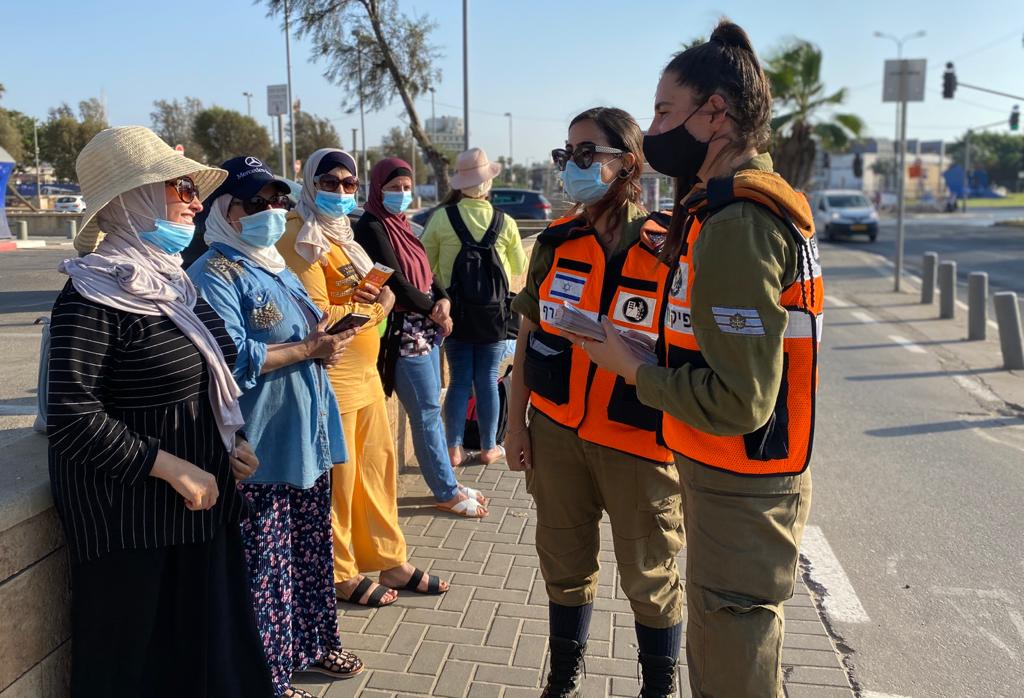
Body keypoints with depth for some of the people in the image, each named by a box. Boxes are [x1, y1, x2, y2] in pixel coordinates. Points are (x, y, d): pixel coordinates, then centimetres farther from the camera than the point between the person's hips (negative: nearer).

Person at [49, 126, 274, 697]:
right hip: (130, 512, -8)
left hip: (198, 498, 8)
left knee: (207, 639, 16)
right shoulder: (94, 293, -17)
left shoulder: (170, 277, 9)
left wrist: (230, 440, 5)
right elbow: (73, 420, -24)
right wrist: (174, 467, -20)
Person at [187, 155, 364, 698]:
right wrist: (308, 350, -17)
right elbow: (234, 359, -23)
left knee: (312, 550, 20)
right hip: (262, 447, -9)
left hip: (308, 436, 9)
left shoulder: (277, 266, 16)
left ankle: (314, 641, 38)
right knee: (266, 565, 1)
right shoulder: (215, 274, -12)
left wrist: (326, 338, 3)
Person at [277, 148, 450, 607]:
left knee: (378, 464, 15)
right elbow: (318, 316, -20)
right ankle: (339, 575, 18)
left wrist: (379, 296, -6)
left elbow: (381, 293, 17)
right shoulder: (301, 239, -11)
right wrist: (375, 308, -8)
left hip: (365, 372, 9)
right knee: (337, 477, 1)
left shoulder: (342, 233, 17)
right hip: (331, 377, -9)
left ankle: (389, 560, 29)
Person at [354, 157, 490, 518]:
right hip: (402, 333, -8)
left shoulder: (401, 225, 14)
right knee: (427, 412, 0)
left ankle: (447, 482, 25)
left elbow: (426, 271, 11)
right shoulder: (371, 228, -12)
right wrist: (434, 311, -8)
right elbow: (395, 281, -17)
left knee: (430, 409, 15)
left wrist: (444, 300, -8)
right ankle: (447, 493, 11)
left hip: (425, 330, 8)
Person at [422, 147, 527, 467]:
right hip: (493, 311, 0)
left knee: (459, 380, 9)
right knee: (487, 380, 9)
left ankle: (454, 449, 10)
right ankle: (489, 447, 18)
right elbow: (520, 268, 8)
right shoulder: (505, 222, -6)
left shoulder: (441, 218, -9)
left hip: (456, 310, 0)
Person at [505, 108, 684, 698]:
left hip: (639, 442, -3)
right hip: (555, 433, 4)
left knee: (649, 576, 10)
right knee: (564, 562, 17)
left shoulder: (669, 249, -10)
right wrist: (516, 424, 7)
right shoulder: (556, 243, 2)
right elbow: (527, 337, 8)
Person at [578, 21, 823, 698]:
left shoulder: (736, 224, -23)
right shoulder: (761, 200, 9)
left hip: (740, 491, -10)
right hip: (745, 480, 10)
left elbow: (738, 401, -27)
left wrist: (633, 368, -15)